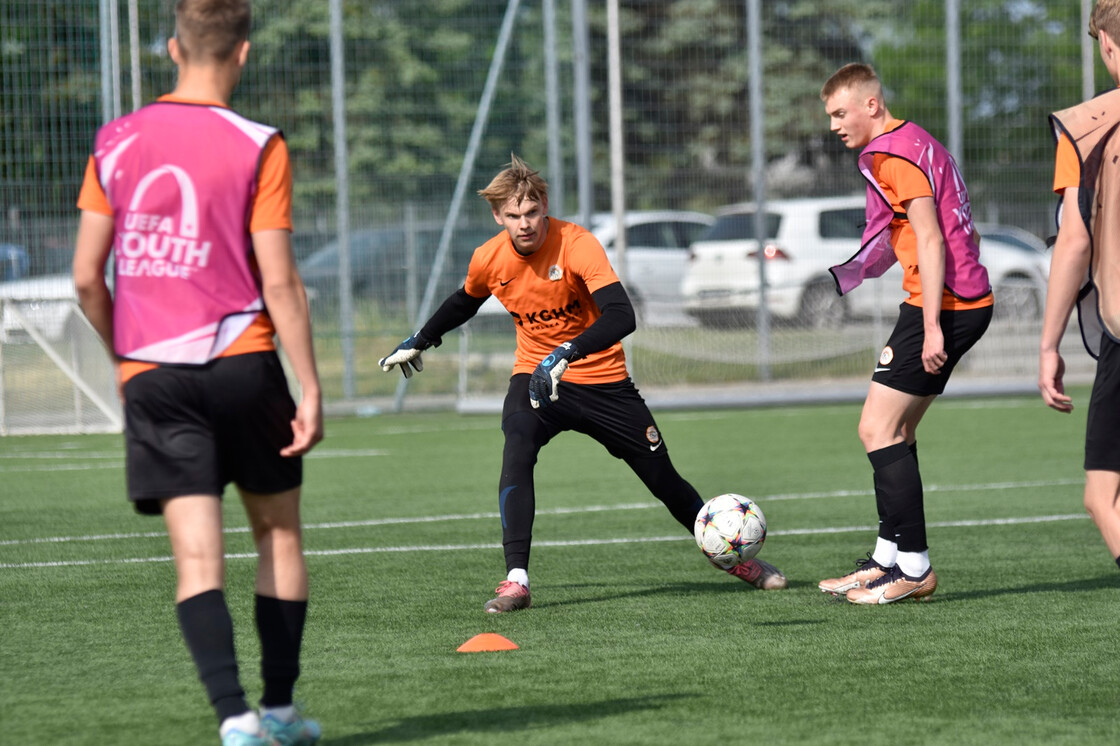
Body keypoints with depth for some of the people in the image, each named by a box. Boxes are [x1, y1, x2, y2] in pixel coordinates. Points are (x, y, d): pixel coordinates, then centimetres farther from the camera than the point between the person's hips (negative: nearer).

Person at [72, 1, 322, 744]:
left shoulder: (117, 143, 4)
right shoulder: (257, 148, -6)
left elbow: (87, 277, 5)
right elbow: (279, 282, -9)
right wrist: (311, 388, -4)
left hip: (151, 375, 2)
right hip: (242, 362, -2)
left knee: (197, 555, -2)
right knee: (279, 533, 15)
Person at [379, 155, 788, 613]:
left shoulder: (576, 244, -24)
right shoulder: (489, 259, -9)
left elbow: (621, 316, -37)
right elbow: (464, 303, 17)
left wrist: (565, 355, -49)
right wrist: (418, 342, 26)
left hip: (602, 380, -2)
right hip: (534, 374, 2)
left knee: (662, 477, 6)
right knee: (517, 451, -29)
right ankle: (516, 580, -29)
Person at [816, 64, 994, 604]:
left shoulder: (892, 155, -12)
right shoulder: (917, 144, 19)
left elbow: (931, 240, -19)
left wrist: (931, 326, -23)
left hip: (942, 304, -10)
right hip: (969, 300, 10)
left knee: (878, 431, -9)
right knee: (896, 432, 15)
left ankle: (914, 569, -8)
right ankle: (888, 558, 18)